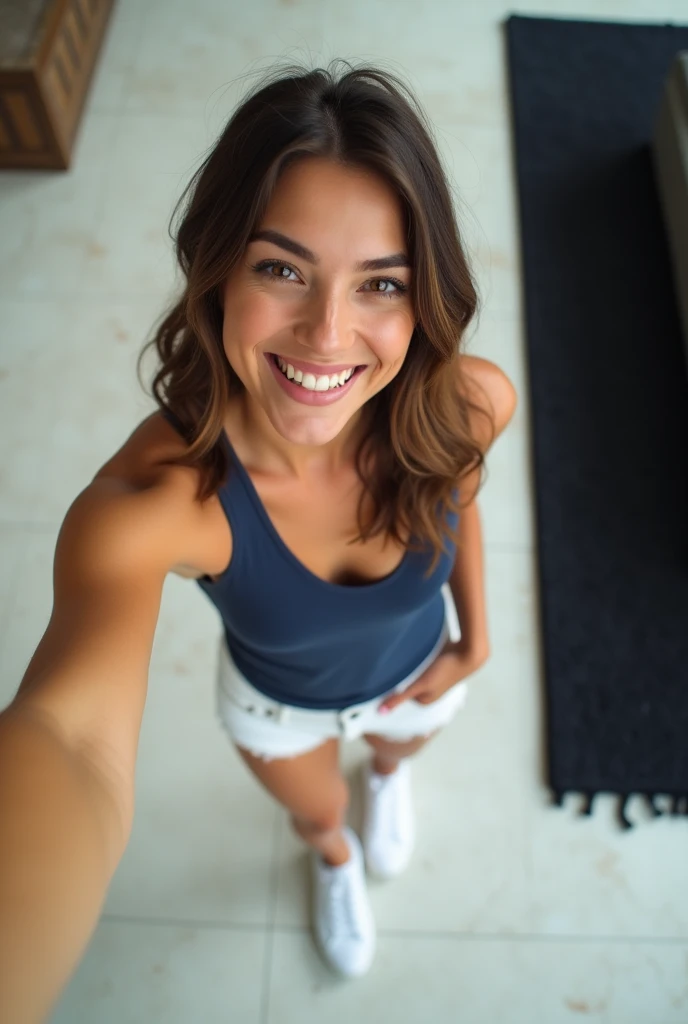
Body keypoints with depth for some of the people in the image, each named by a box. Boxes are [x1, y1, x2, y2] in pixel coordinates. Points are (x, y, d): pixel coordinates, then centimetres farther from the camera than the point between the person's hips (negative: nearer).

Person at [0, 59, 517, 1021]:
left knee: (400, 745, 38)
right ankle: (336, 861, 75)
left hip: (417, 670, 2)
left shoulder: (472, 405, -33)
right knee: (316, 813, 33)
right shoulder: (154, 499, -44)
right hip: (275, 704, -1)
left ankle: (388, 772, 80)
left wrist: (476, 633, -3)